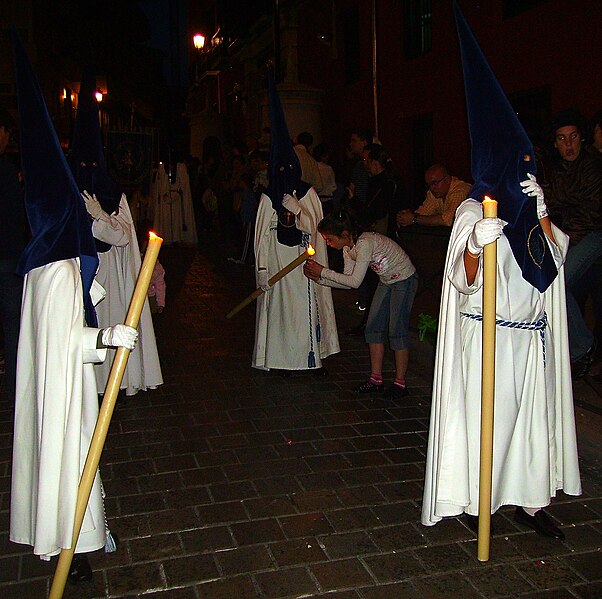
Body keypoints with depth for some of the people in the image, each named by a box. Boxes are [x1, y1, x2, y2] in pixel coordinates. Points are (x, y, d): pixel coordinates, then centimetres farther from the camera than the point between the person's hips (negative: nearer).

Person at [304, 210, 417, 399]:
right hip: (386, 281, 9)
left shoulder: (365, 243, -30)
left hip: (404, 280, -9)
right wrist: (320, 279, -11)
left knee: (397, 331, -7)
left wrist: (324, 272, -24)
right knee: (373, 327, 5)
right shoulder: (348, 248, -2)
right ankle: (376, 379, 12)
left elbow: (355, 282, -30)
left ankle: (400, 383, 4)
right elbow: (347, 282, 1)